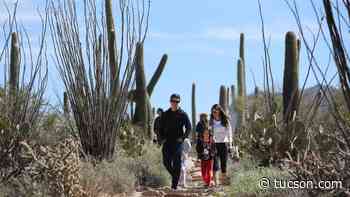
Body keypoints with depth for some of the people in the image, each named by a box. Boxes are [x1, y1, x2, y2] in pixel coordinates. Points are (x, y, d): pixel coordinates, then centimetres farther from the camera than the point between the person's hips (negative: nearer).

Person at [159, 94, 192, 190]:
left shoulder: (183, 114, 3)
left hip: (178, 142, -3)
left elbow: (188, 128, 2)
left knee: (176, 163, -8)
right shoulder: (165, 114, 11)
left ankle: (175, 184, -5)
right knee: (166, 162, -2)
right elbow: (161, 128, 16)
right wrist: (162, 138, 2)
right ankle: (175, 176, 23)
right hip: (167, 141, 3)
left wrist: (183, 138, -10)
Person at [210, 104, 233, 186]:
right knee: (215, 162, -11)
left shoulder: (226, 121, 3)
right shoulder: (211, 122, 4)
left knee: (224, 163, 4)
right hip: (214, 144, 0)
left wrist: (230, 145, 2)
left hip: (223, 144, 0)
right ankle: (215, 180, -13)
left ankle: (223, 179, 15)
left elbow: (229, 134, 6)